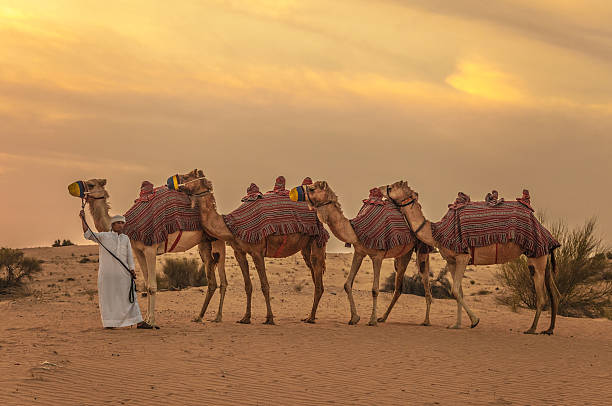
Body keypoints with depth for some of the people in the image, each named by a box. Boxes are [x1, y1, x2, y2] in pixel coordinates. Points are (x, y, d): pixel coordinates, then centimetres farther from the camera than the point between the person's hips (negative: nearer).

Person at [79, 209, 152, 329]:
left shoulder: (125, 238, 18)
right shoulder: (104, 236, 8)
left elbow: (129, 255, 16)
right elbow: (88, 234, -1)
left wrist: (132, 270, 4)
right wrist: (83, 219, -12)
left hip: (123, 272, 3)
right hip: (107, 272, -2)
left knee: (129, 296, 1)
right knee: (108, 296, 0)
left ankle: (139, 322, 0)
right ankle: (109, 323, 7)